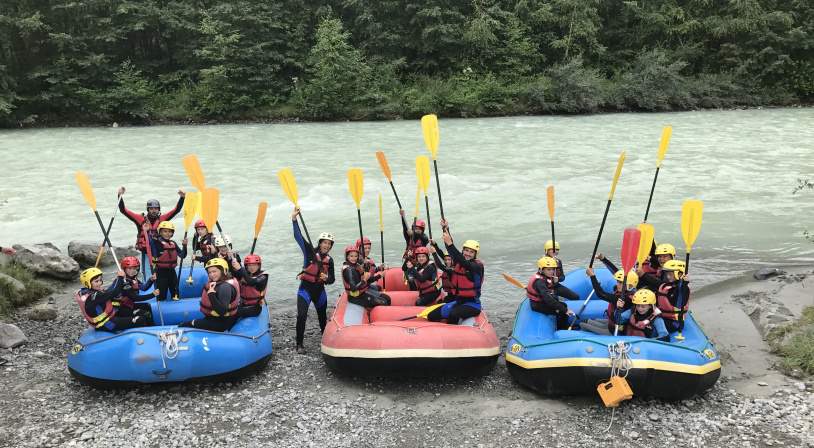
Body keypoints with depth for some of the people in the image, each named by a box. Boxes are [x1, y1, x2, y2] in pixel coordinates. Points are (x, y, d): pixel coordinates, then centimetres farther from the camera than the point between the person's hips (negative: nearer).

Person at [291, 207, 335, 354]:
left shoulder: (329, 260, 3)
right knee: (302, 315, -18)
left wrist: (326, 279, -17)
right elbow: (298, 236, -18)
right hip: (305, 289, -4)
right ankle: (299, 344, -8)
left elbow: (331, 279, 7)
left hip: (320, 291, 4)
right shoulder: (310, 251, -8)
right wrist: (294, 219, -27)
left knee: (323, 316, 18)